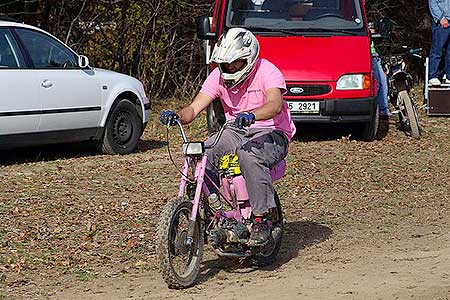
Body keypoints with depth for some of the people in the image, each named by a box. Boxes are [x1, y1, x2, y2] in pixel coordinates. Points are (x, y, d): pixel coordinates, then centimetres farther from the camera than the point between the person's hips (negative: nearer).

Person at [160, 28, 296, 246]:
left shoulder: (266, 71, -14)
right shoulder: (219, 76, 0)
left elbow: (275, 104, -33)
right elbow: (195, 107, -8)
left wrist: (251, 115, -54)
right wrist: (178, 116, -31)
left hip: (271, 132, -5)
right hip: (235, 132, 5)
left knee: (249, 155, -39)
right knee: (202, 154, -23)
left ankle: (262, 219, -30)